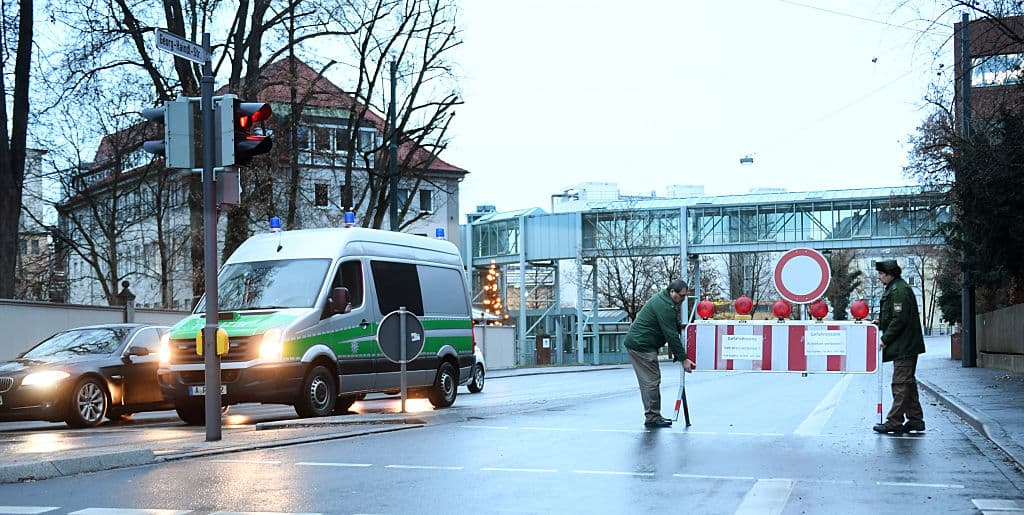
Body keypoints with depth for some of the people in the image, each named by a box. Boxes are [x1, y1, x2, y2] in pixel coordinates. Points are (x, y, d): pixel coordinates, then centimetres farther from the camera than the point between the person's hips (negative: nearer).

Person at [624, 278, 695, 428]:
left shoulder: (662, 298, 14)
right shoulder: (664, 306, -20)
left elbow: (672, 329, 25)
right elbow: (671, 335, -21)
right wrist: (684, 359, -18)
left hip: (635, 342, 11)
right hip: (642, 346, -11)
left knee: (648, 382, 13)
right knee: (651, 381, -8)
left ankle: (653, 416, 18)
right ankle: (652, 418, -5)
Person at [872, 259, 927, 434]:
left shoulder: (899, 290, -16)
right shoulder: (894, 289, 17)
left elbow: (899, 320, -21)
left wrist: (885, 339, -16)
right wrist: (880, 324, 12)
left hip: (904, 346, -11)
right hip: (907, 346, 11)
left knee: (900, 384, -7)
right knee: (908, 383, 13)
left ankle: (894, 422, -4)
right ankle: (916, 420, 18)